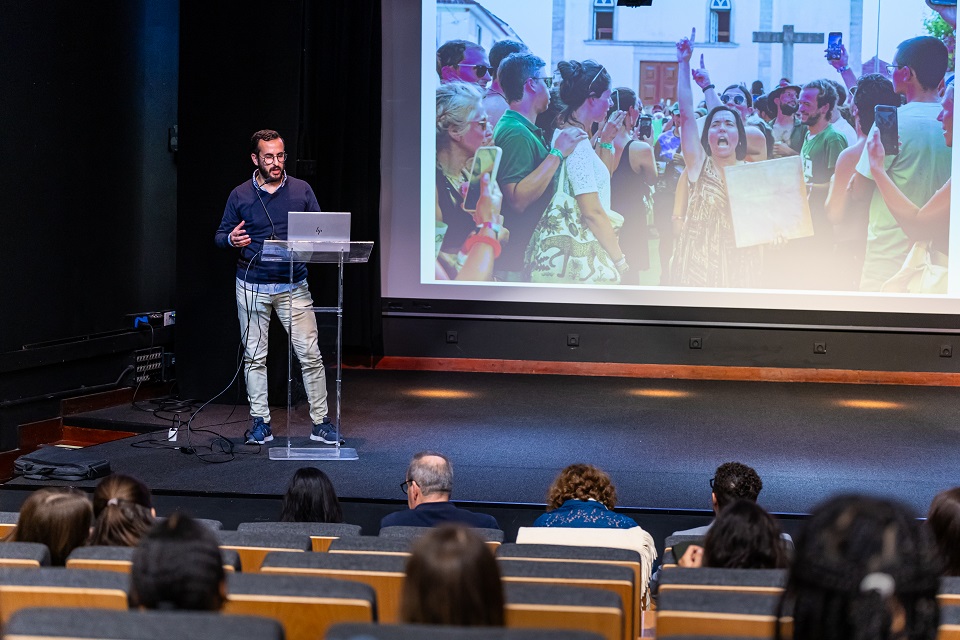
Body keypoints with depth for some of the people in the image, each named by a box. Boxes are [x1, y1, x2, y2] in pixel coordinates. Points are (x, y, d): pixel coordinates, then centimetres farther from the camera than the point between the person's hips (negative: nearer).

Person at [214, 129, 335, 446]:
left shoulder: (301, 191, 4)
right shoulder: (240, 196, 3)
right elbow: (220, 236, 7)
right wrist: (231, 240, -16)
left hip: (293, 286, 0)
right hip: (252, 286, 0)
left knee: (310, 353, -4)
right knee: (254, 357, 5)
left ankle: (321, 422, 3)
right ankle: (260, 423, 14)